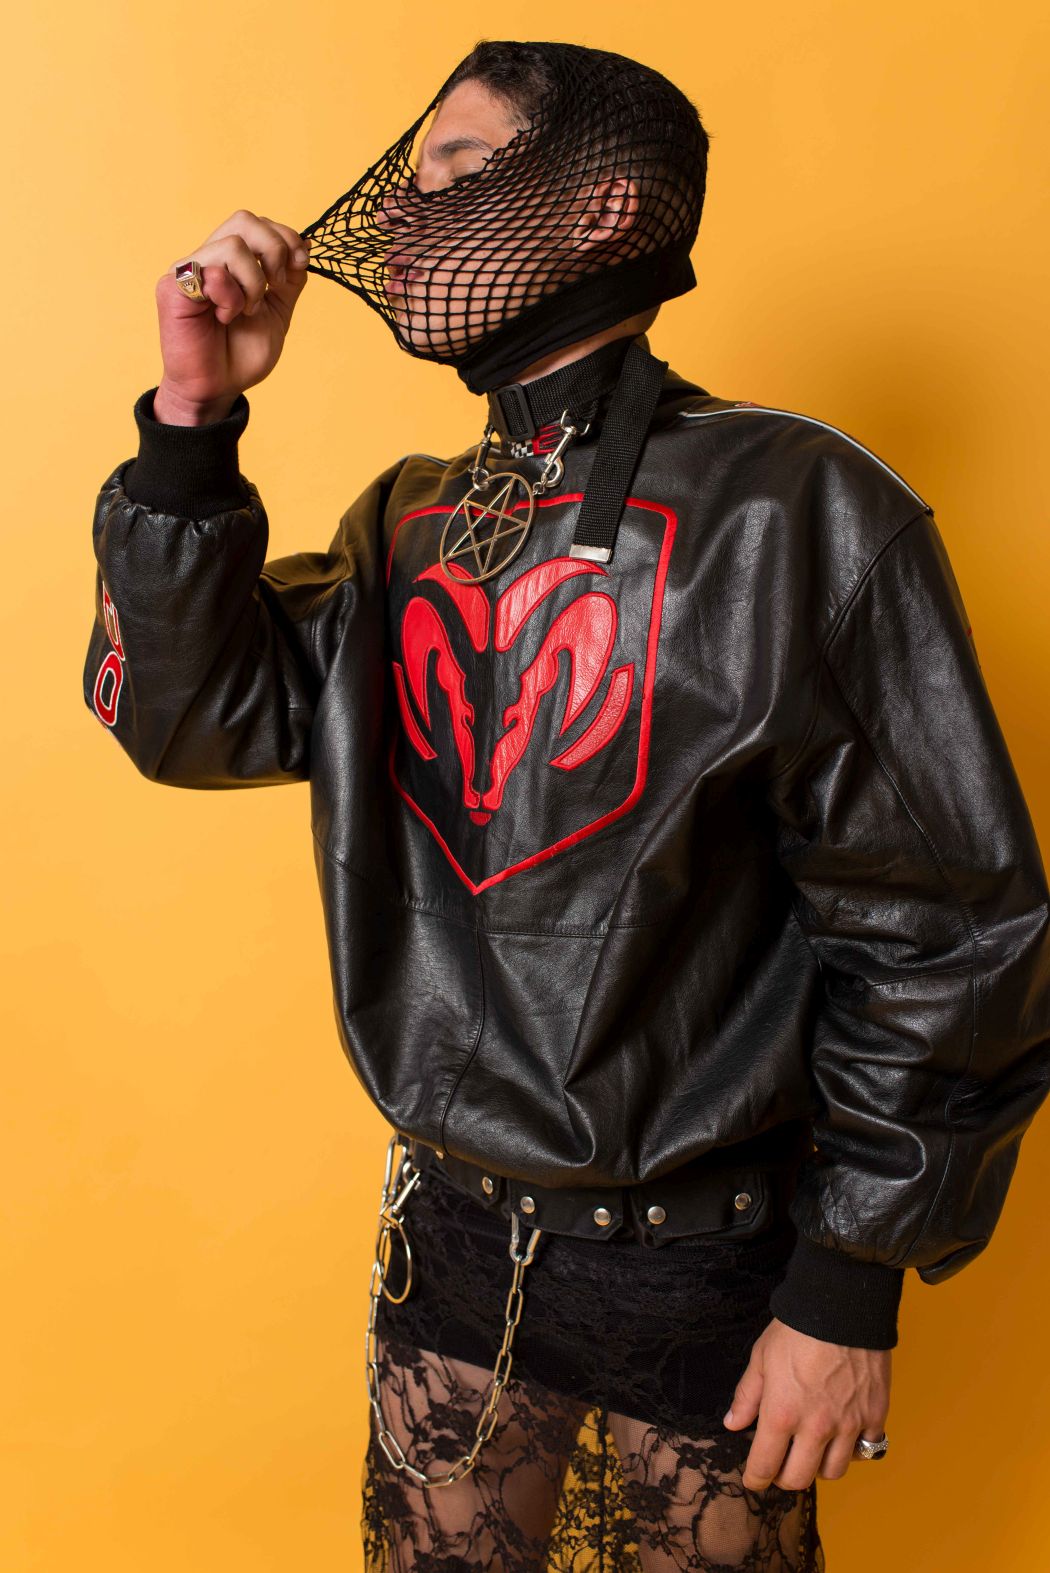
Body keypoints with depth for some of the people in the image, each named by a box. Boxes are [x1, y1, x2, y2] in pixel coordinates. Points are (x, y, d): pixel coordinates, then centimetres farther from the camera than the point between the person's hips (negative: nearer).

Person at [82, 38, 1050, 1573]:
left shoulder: (788, 507, -15)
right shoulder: (409, 525, 4)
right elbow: (195, 714, -1)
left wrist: (852, 1282, -11)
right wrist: (195, 421, -12)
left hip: (709, 1270, -4)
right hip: (450, 1230, 5)